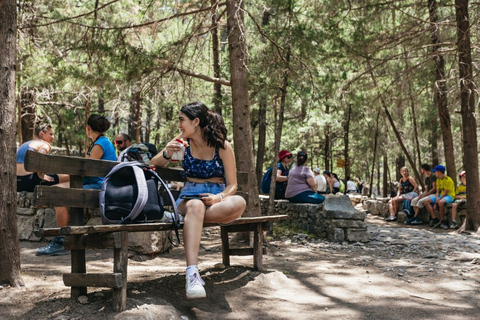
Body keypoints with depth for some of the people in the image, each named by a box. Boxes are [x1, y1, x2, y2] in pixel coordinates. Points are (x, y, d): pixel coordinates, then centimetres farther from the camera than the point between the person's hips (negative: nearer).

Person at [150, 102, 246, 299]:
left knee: (239, 203, -36)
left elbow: (232, 185, 0)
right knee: (195, 206, -39)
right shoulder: (183, 141, 6)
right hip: (190, 196, 0)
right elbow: (154, 165, 11)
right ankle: (192, 274, -50)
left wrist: (219, 198, -22)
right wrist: (167, 153, -11)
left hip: (217, 197, 0)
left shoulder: (223, 146, -2)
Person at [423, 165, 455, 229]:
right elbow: (437, 191, 7)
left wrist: (438, 200, -21)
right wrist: (436, 198, -13)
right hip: (441, 196, 8)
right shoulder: (438, 180, 11)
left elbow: (445, 193, -18)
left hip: (449, 196, -8)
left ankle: (442, 221, -25)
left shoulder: (448, 180, -14)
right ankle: (435, 219, -13)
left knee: (441, 202, -41)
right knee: (426, 201, -10)